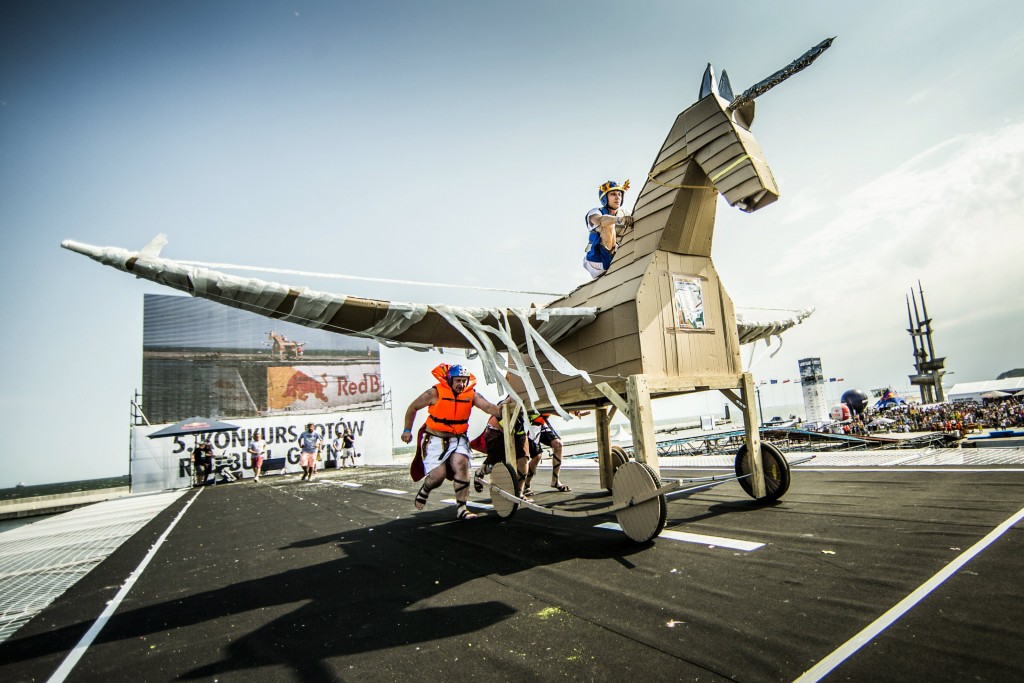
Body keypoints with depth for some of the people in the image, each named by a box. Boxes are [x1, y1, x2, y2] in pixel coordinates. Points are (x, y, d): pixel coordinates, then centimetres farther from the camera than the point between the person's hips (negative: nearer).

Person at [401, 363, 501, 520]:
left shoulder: (471, 394, -5)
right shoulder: (435, 393, -13)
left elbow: (490, 408, -19)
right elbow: (412, 408, 0)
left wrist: (502, 412, -38)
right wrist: (407, 430, 4)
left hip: (457, 439, 2)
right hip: (435, 439, -2)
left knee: (462, 465, -20)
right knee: (439, 474, -12)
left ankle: (461, 508, -8)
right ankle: (424, 490, 24)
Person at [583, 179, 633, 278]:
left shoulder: (624, 214, 11)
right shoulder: (595, 212, -4)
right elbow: (599, 220, -28)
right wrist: (619, 219, -46)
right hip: (598, 261, -5)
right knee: (609, 224, -22)